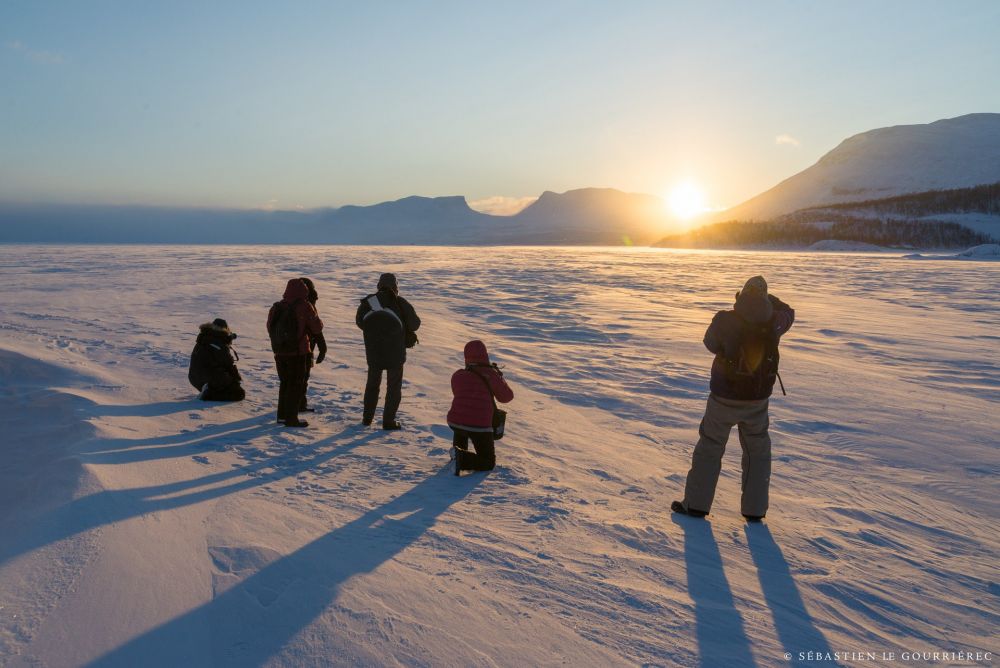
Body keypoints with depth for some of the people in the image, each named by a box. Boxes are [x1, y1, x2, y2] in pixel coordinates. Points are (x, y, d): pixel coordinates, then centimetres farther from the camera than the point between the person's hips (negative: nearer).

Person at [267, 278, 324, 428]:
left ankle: (282, 415, 23)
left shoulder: (276, 307, 6)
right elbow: (317, 327, -6)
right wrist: (311, 336, 14)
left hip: (279, 352, 6)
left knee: (284, 382, 18)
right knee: (296, 384, 2)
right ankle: (291, 418, 1)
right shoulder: (304, 306, -11)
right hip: (298, 352, -5)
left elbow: (270, 328, 11)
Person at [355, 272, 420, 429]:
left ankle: (367, 417, 26)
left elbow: (360, 322, 9)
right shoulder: (400, 303, -11)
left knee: (372, 383, 22)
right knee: (394, 387, 11)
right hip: (395, 354, -3)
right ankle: (388, 421, 9)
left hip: (373, 353, 3)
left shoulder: (367, 302, -5)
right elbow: (415, 324, -6)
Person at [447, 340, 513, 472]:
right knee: (489, 462, 12)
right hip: (480, 427, -4)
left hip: (454, 422, 5)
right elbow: (507, 397, 7)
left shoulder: (457, 375, 6)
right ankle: (463, 459, -14)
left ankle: (458, 449, 23)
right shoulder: (491, 374, -4)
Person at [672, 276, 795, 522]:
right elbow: (788, 313, 14)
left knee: (709, 448, 13)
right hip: (757, 400, 2)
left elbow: (711, 343, 2)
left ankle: (695, 504, 16)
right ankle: (754, 509, 22)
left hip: (724, 399, -2)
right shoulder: (772, 323, -10)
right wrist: (764, 297, 20)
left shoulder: (725, 321, -18)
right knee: (757, 451, 20)